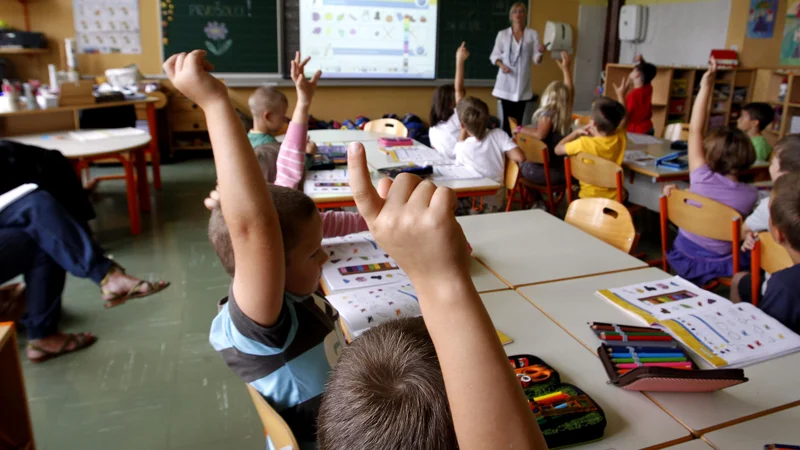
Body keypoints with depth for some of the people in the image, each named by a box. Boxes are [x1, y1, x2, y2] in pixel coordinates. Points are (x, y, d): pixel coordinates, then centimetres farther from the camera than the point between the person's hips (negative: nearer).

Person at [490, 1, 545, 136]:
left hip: (522, 83, 1)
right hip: (506, 81, 0)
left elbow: (536, 60, 2)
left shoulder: (532, 34, 4)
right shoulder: (502, 34, 4)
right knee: (507, 117, -2)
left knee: (518, 117, 0)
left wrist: (540, 53, -21)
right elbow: (494, 55, 7)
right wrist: (501, 64, -14)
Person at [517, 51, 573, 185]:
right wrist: (566, 68, 29)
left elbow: (539, 134, -30)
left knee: (520, 166, 24)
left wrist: (521, 129, -16)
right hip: (561, 172, 6)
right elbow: (570, 90, 22)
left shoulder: (548, 113, -13)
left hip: (544, 171, -6)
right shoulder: (565, 113, 5)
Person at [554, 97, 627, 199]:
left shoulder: (584, 143, -27)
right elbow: (622, 119, 10)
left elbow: (558, 149, -8)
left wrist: (576, 132, -2)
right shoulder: (620, 139, -14)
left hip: (589, 198, -3)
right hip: (615, 198, 3)